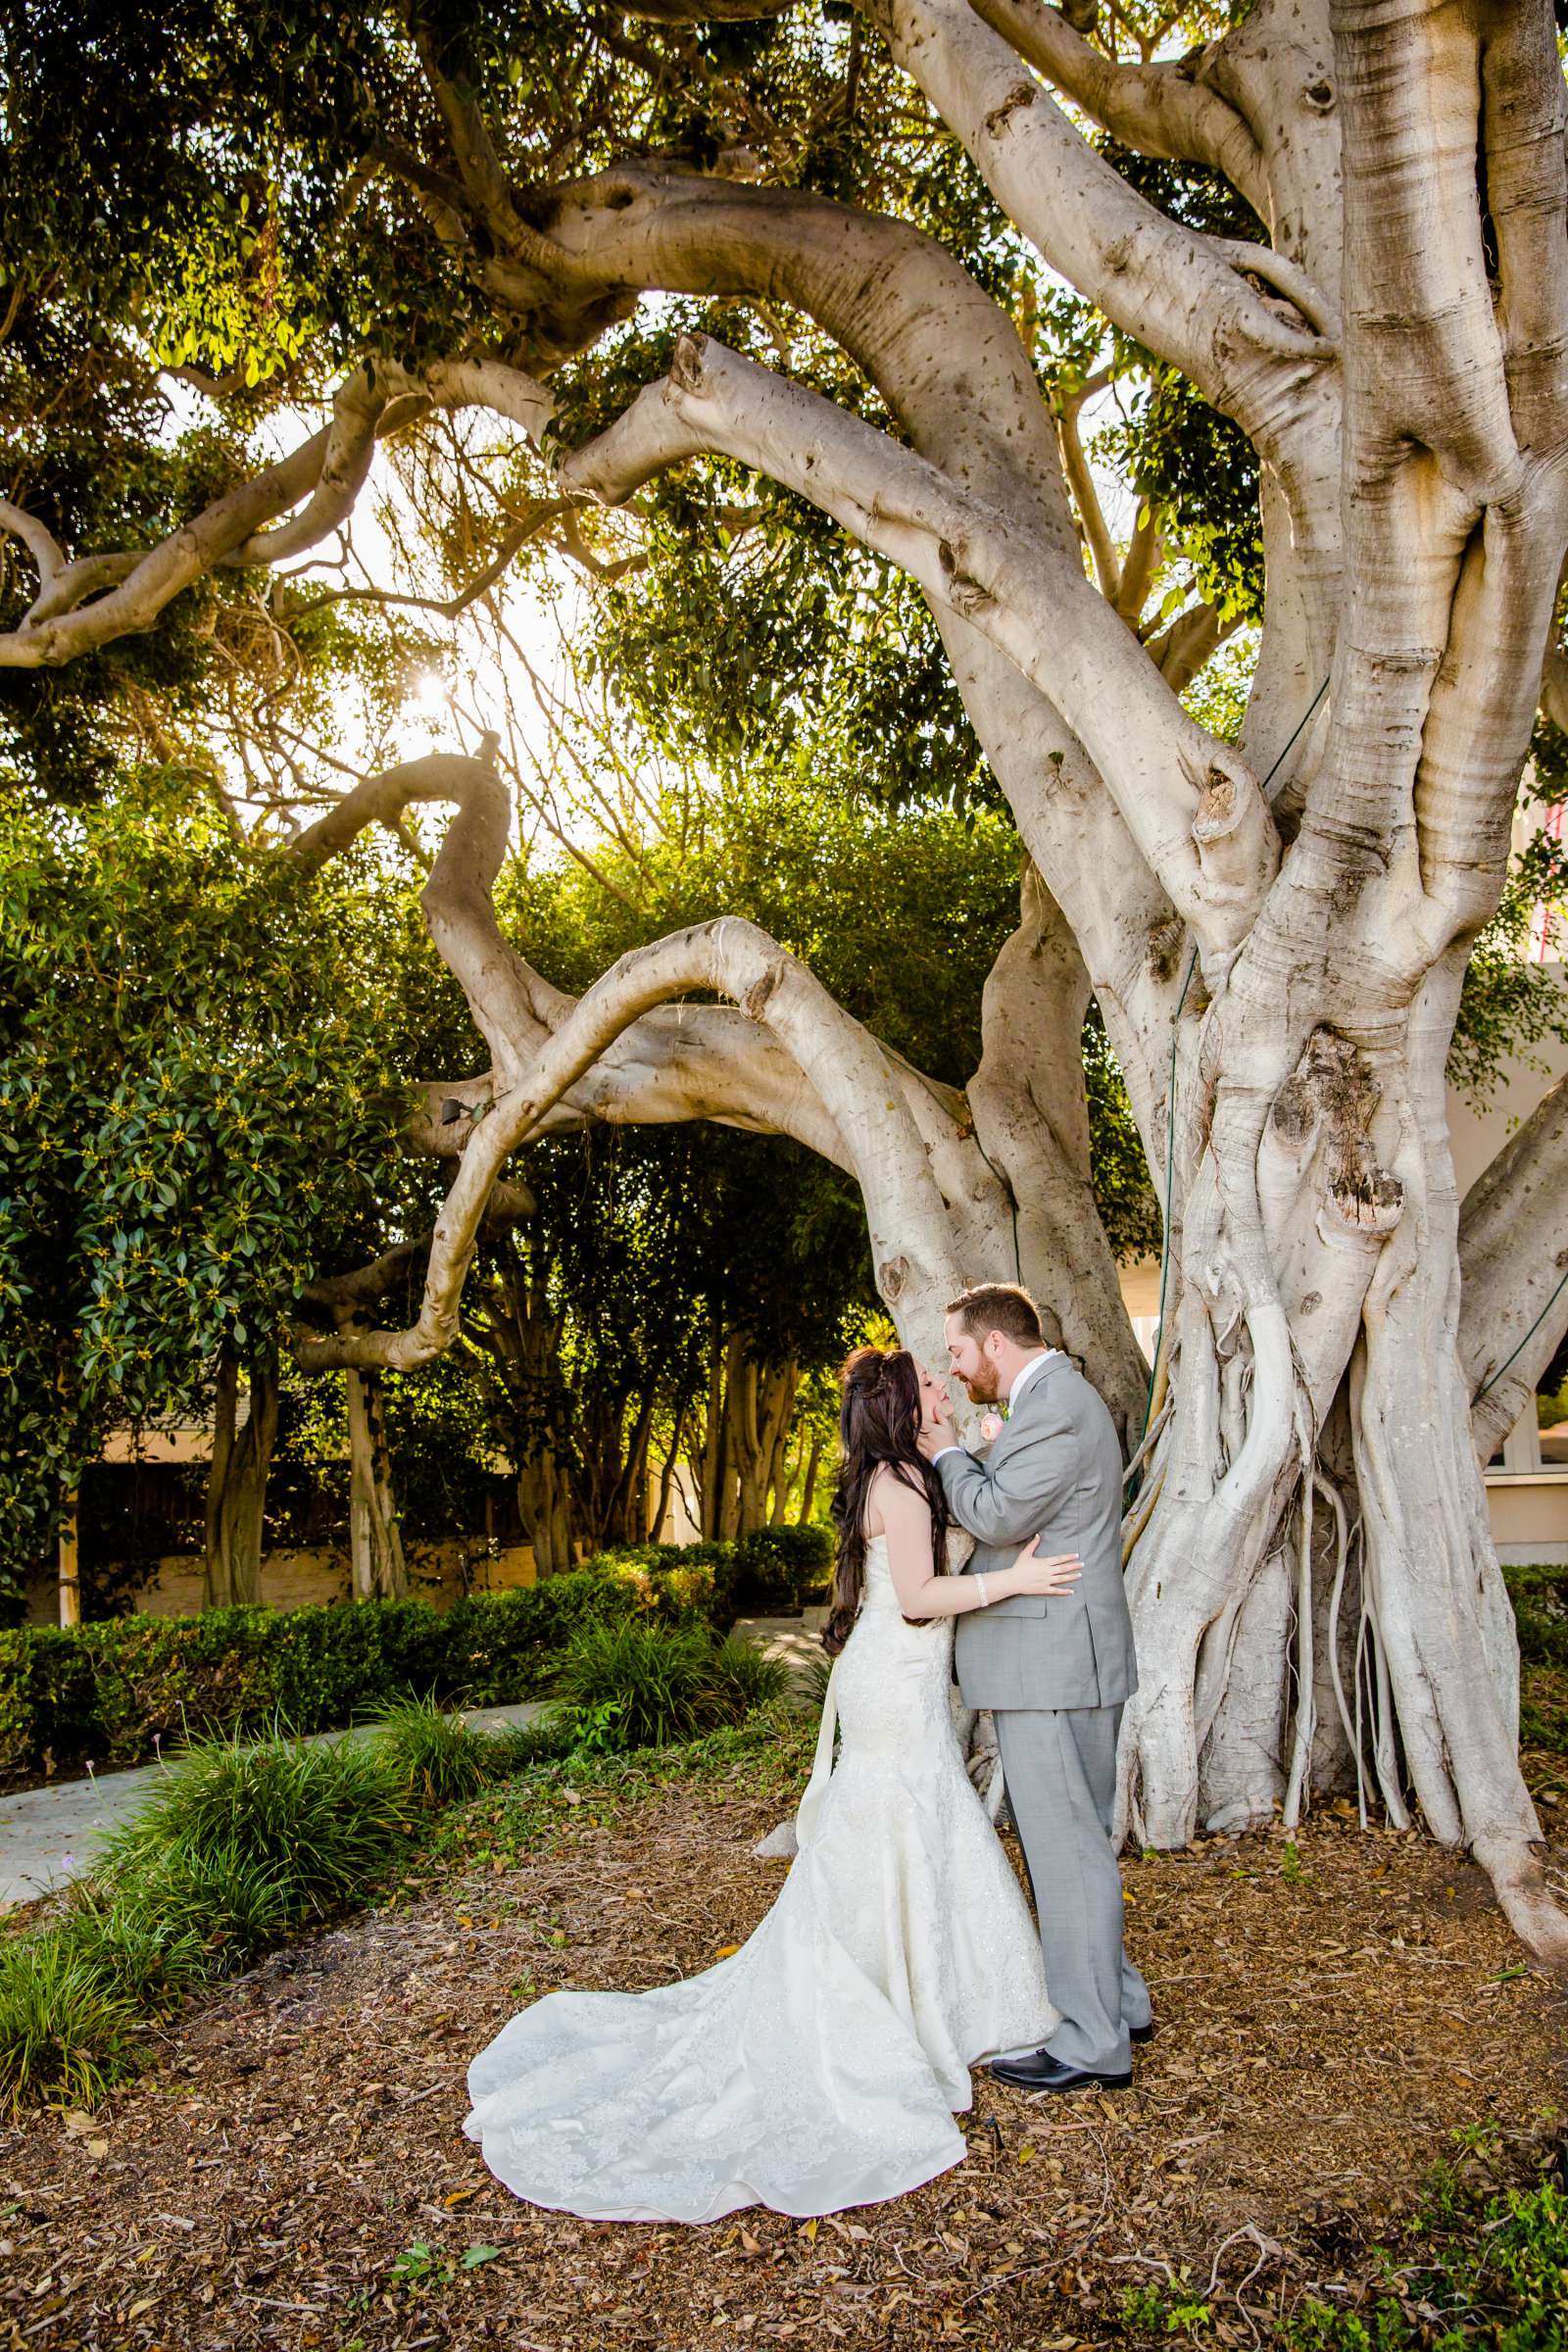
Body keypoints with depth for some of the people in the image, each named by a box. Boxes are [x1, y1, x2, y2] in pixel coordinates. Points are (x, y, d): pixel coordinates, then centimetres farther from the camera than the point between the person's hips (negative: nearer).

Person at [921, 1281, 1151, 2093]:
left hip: (1052, 1660, -11)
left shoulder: (1057, 1402, -17)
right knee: (1065, 1839, 19)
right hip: (1048, 1660, 11)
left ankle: (1091, 2043, 10)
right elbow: (1010, 1515, 19)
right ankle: (1114, 2000, 32)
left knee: (1066, 1845, -1)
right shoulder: (1051, 1399, 17)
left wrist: (947, 1455, -6)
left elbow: (1000, 1514, -22)